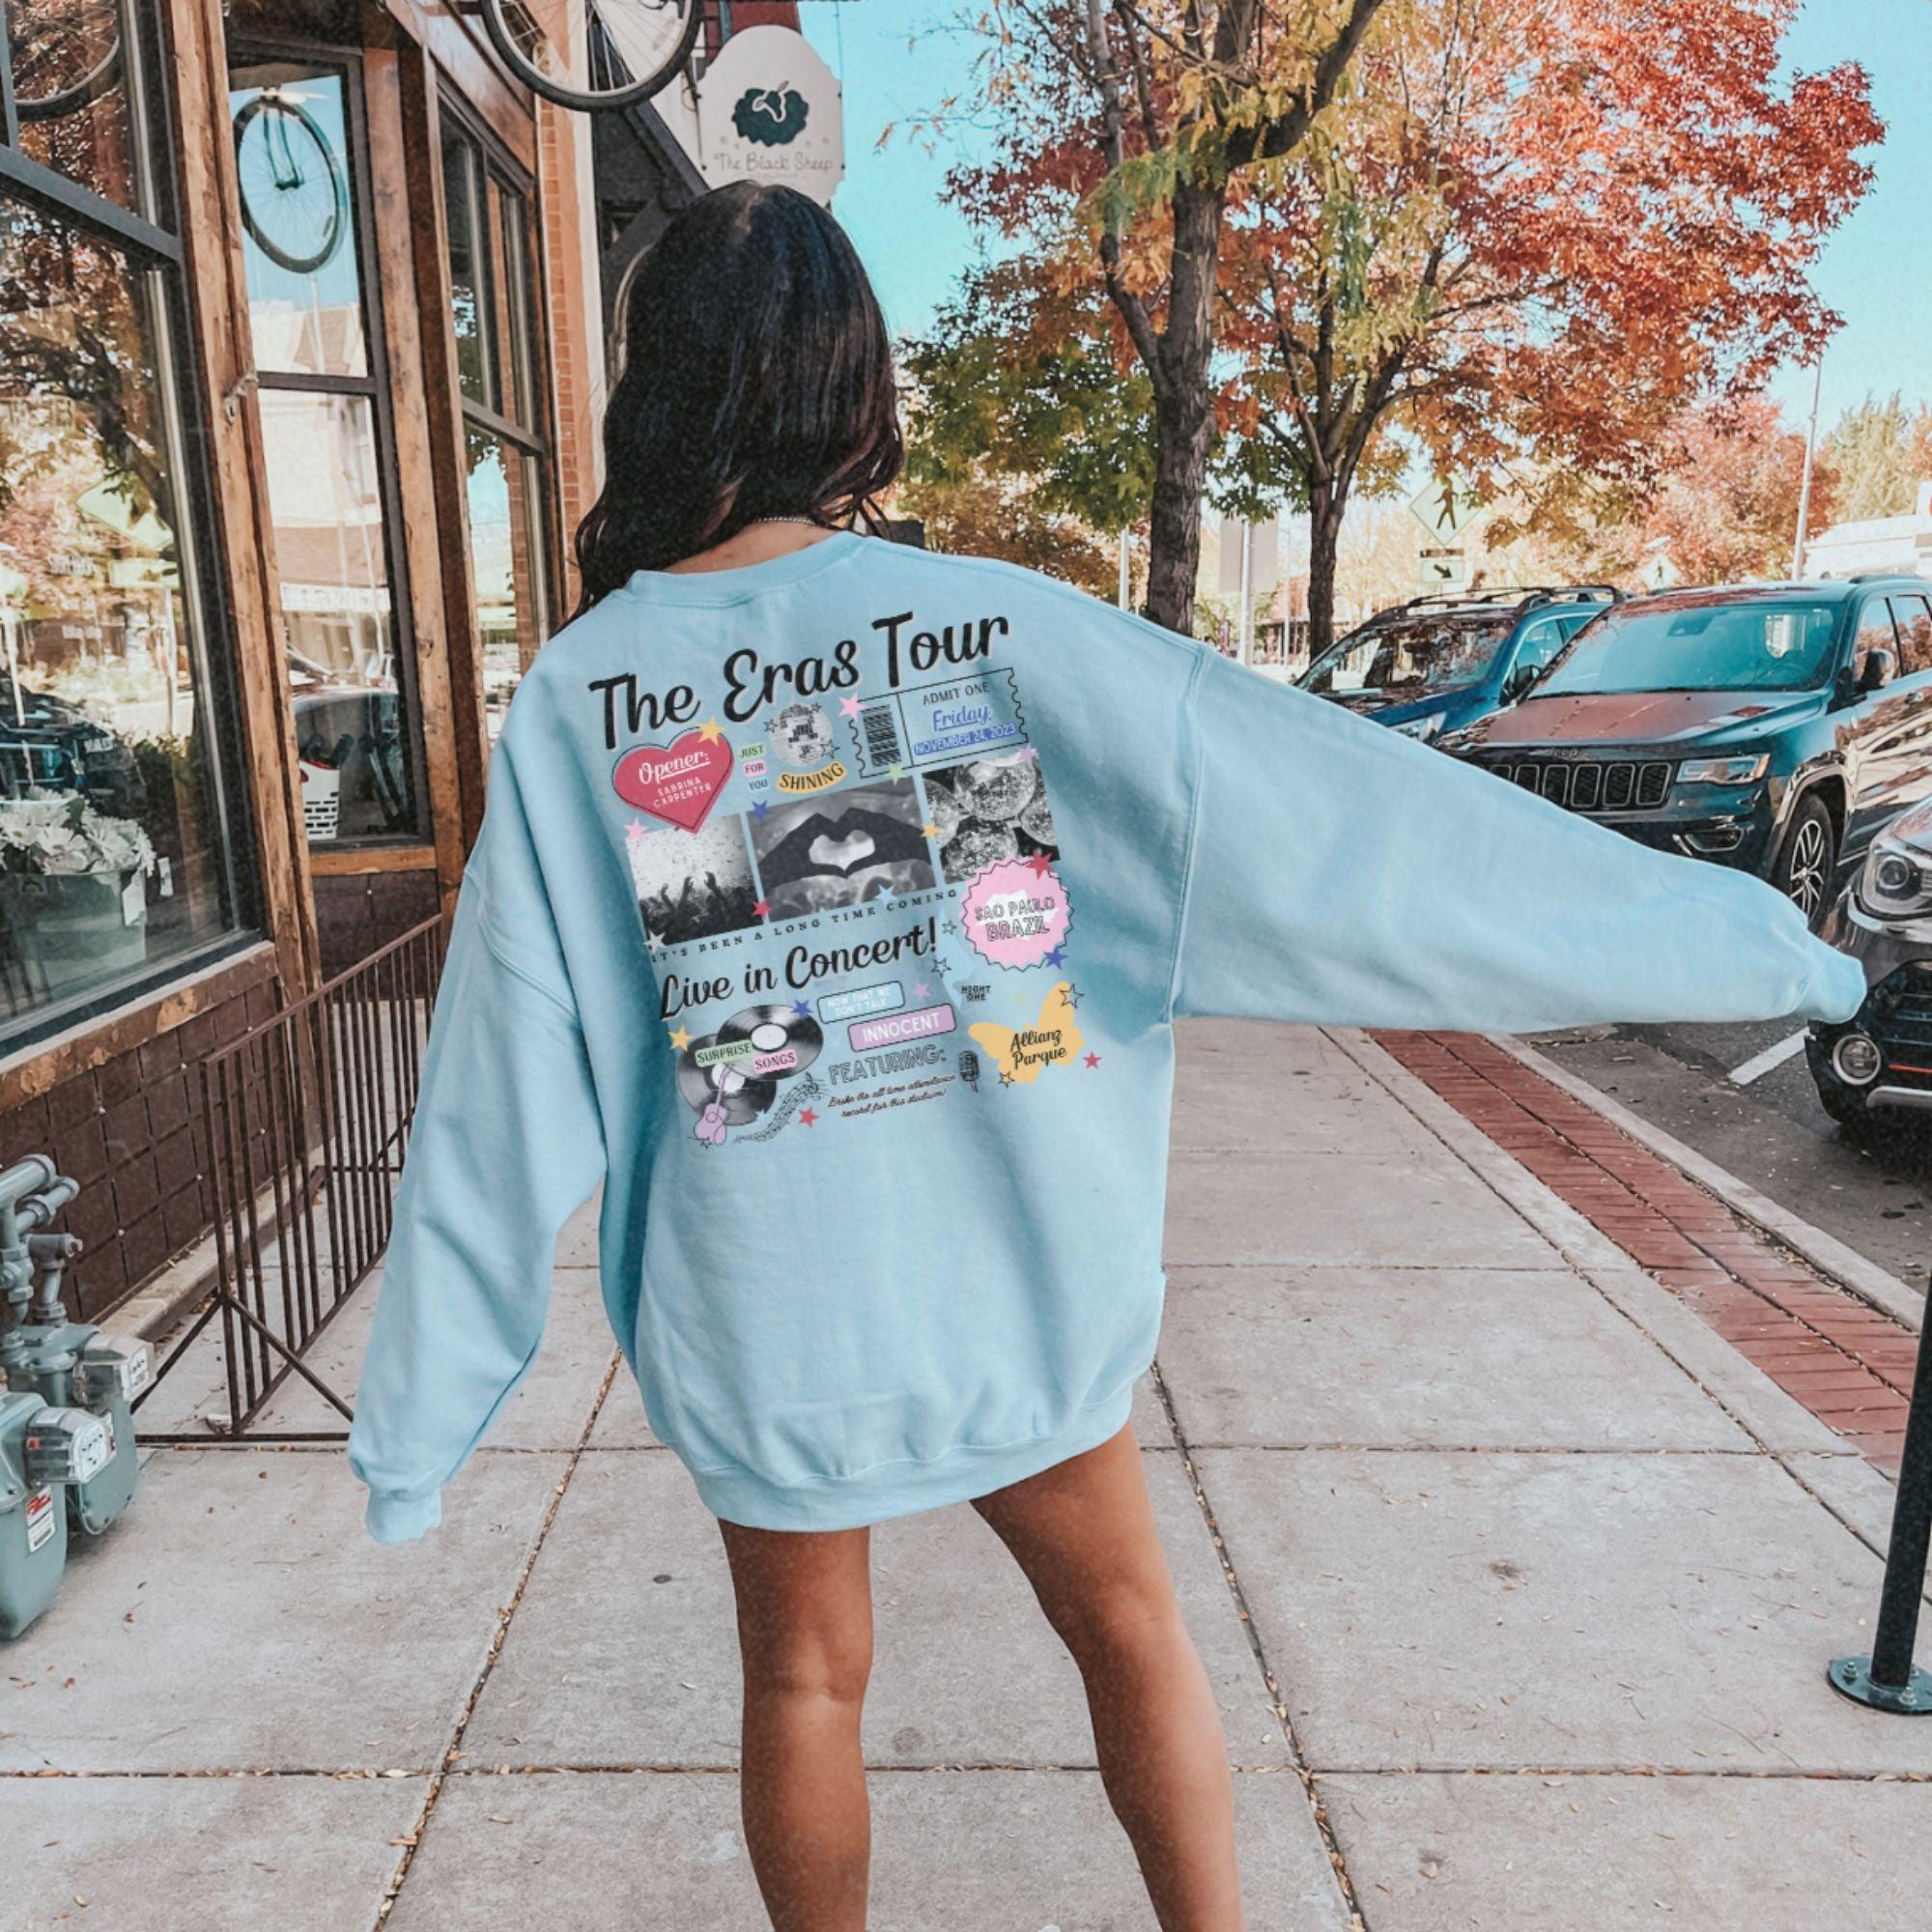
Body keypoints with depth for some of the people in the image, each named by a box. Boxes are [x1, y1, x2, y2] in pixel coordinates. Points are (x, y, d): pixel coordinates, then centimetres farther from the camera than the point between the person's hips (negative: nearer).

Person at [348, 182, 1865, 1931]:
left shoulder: (573, 701, -11)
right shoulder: (1002, 628, -15)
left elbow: (502, 1097, -8)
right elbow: (1340, 823, -15)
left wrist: (422, 1416, 4)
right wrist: (1751, 943, -6)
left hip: (760, 1313, 1)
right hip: (1020, 1276, 0)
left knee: (804, 1676, 24)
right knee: (1128, 1624, 24)